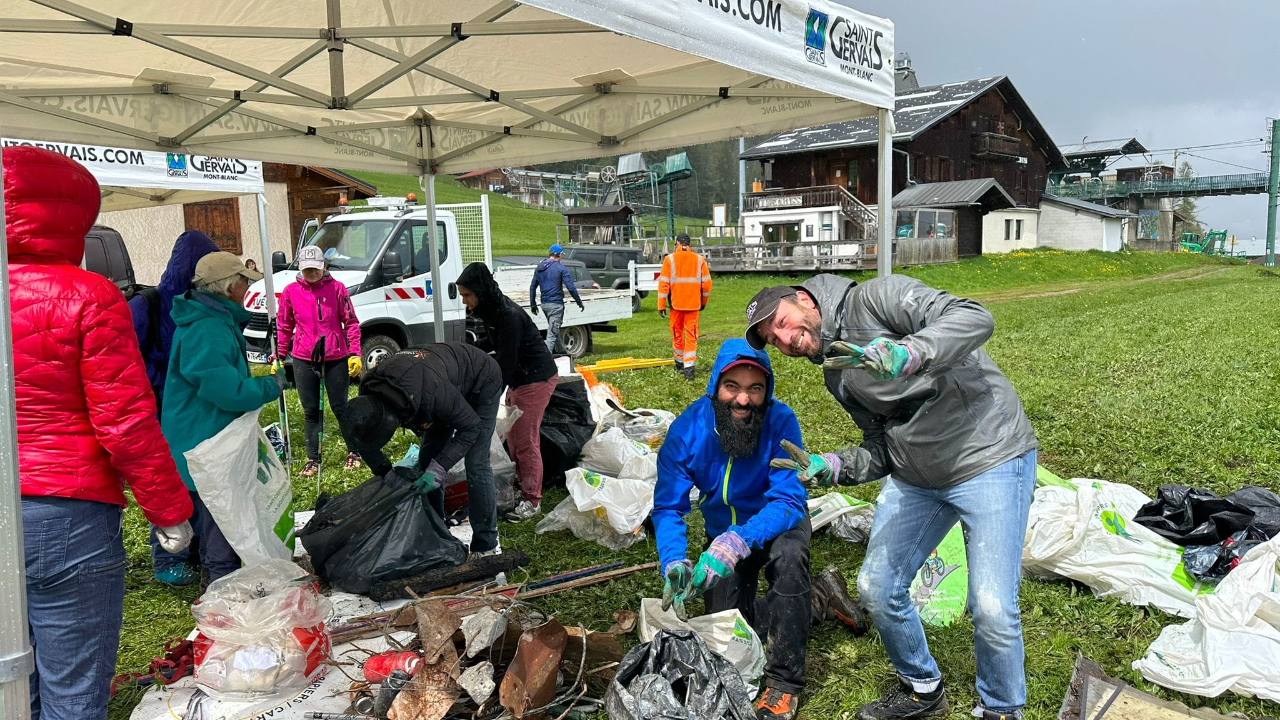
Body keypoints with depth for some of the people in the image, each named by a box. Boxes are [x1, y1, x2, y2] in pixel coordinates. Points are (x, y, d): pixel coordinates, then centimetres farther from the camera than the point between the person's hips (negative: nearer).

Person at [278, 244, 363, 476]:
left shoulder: (336, 288, -3)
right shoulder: (291, 291, 2)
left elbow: (351, 323, -1)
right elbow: (283, 326, 10)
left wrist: (355, 353, -6)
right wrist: (279, 357, 9)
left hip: (336, 359, -2)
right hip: (304, 360, 2)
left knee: (340, 407, 8)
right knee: (311, 411, 9)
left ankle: (354, 451, 24)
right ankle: (313, 460, 18)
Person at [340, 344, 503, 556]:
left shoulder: (430, 392, -44)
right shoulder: (368, 396, -21)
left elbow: (471, 426, -30)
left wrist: (438, 468, -34)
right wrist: (385, 472, -14)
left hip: (482, 382, -7)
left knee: (476, 464, -14)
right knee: (427, 458, 5)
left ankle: (486, 546, -5)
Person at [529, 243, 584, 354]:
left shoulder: (539, 268, 11)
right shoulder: (561, 268, -8)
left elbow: (532, 287, 14)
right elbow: (570, 287, -12)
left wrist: (533, 304, 20)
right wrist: (579, 302, -3)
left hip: (544, 303, 7)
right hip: (556, 304, -7)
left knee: (554, 329, 21)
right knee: (552, 333, -7)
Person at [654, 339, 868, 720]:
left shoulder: (781, 421, -29)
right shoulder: (687, 430, -22)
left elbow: (788, 500, -34)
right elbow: (667, 507, -19)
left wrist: (735, 544, -50)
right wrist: (674, 563, -38)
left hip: (778, 522, -3)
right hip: (724, 529, 3)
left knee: (788, 554, -36)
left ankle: (785, 681, -19)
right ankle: (819, 598, 16)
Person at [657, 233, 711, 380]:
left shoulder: (670, 259, -3)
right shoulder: (699, 259, 2)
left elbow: (663, 283, -6)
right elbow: (707, 283, 3)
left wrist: (661, 305, -2)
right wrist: (703, 302, 17)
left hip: (676, 303, -1)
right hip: (693, 304, 1)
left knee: (677, 334, 15)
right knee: (691, 336, 2)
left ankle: (679, 363, 28)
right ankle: (689, 368, -8)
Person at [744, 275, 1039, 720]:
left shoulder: (876, 298, -13)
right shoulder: (838, 375, 11)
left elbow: (974, 318, -26)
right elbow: (881, 449, 12)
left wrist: (906, 354, -41)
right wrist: (830, 467, -5)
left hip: (990, 459, -8)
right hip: (913, 478, 8)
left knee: (992, 608, -13)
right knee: (876, 589, 8)